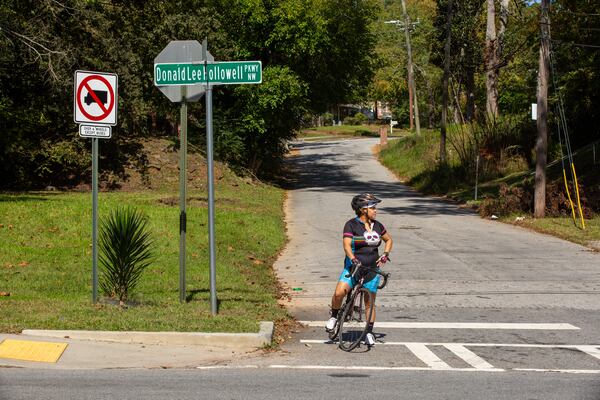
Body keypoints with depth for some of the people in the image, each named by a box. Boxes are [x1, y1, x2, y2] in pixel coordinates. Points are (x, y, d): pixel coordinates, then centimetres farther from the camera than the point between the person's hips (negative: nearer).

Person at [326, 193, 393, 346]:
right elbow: (347, 245, -18)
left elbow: (389, 240, 23)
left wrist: (385, 255, 7)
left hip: (372, 269, 4)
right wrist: (353, 259, -34)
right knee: (339, 293, -23)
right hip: (353, 267, -4)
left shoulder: (377, 226, 8)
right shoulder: (351, 225, -7)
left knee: (370, 302, 5)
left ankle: (369, 333, 17)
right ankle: (334, 316, 4)